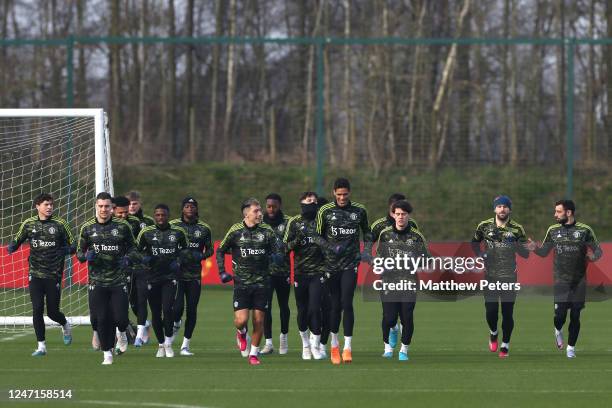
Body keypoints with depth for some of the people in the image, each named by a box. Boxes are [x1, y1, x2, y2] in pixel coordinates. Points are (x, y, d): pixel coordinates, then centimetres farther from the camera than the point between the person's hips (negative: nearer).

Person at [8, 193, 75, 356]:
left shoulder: (60, 224, -1)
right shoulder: (28, 224, 5)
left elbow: (73, 246, 3)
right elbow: (17, 241, 16)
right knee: (37, 309, -8)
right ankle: (41, 346, -1)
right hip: (35, 274, 1)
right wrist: (11, 247, -8)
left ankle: (65, 325, 36)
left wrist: (64, 251, -19)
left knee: (53, 311, 1)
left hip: (54, 275, -1)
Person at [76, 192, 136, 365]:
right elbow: (79, 252, 11)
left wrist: (127, 259, -11)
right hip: (97, 282, 1)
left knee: (120, 318, -8)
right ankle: (107, 353, 12)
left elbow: (132, 248, 10)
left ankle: (122, 332, 29)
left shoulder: (123, 227, 0)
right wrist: (86, 256, -12)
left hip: (119, 281, -1)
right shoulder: (87, 228, 3)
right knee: (102, 319, -3)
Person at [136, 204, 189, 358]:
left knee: (168, 309, -17)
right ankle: (161, 344, 22)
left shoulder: (178, 232, 3)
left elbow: (185, 249, 16)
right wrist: (143, 258, -11)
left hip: (170, 276, -1)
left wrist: (178, 260, -2)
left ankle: (168, 343, -3)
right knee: (156, 313, 5)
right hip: (152, 277, 1)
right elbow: (136, 250, 9)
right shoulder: (146, 232, 1)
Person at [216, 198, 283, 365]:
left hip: (261, 282, 1)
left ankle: (254, 353, 18)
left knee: (259, 321, 1)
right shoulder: (235, 231, -2)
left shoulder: (267, 231, 1)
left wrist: (276, 256, -19)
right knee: (241, 320, -11)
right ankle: (242, 334, 25)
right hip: (241, 282, -1)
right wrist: (222, 272, 3)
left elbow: (279, 252, 5)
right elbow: (220, 250, 11)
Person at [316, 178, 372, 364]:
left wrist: (367, 251, 6)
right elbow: (318, 237, 5)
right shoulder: (325, 211, -1)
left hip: (351, 264, 0)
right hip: (331, 263, 0)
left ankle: (347, 347, -8)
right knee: (335, 305, 4)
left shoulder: (359, 210, 3)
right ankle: (334, 345, 21)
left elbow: (367, 232, 19)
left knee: (347, 304, -11)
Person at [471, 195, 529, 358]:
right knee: (491, 310, -5)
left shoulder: (517, 229, -1)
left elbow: (526, 254, 2)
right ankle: (493, 333, 27)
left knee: (507, 312, 0)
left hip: (509, 277, -1)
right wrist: (480, 254, 1)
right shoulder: (484, 226, 2)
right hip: (490, 275, 1)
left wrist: (515, 245, -18)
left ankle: (505, 345, 16)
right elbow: (474, 243, 19)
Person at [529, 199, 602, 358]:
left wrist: (593, 256, -23)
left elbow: (599, 251, 0)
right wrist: (535, 248, -11)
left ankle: (571, 347, 18)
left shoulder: (585, 230, -4)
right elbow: (544, 251, 10)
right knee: (560, 315, -7)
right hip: (561, 280, 1)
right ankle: (558, 330, 27)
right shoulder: (553, 230, 4)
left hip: (579, 281, -1)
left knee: (575, 316, 2)